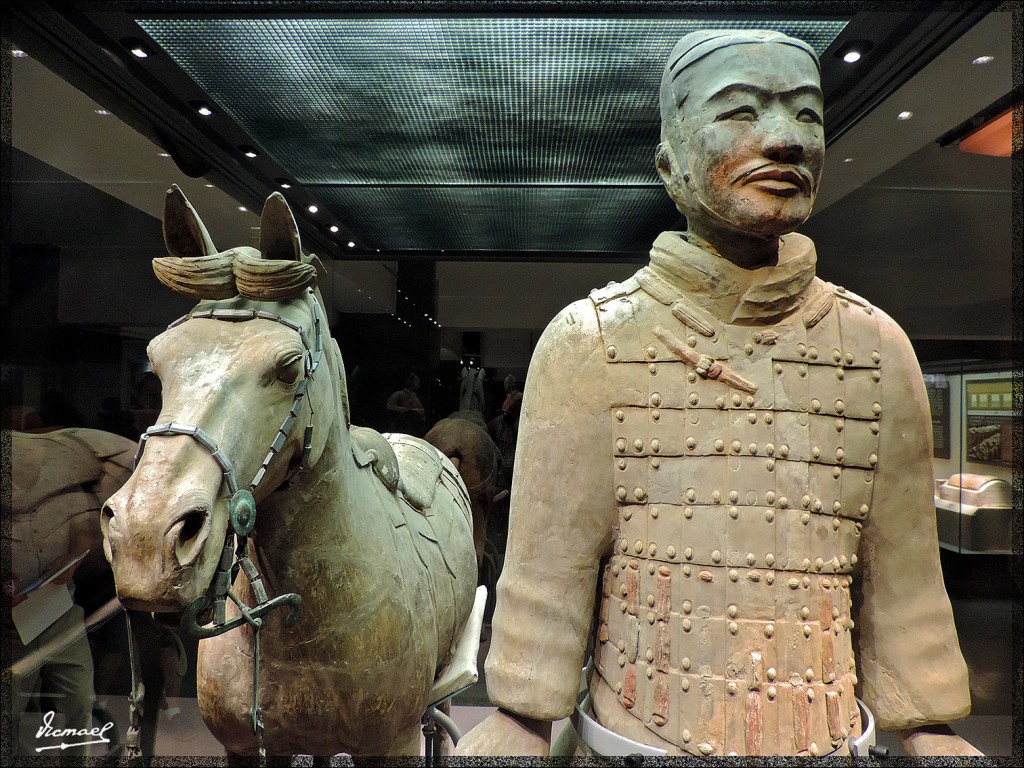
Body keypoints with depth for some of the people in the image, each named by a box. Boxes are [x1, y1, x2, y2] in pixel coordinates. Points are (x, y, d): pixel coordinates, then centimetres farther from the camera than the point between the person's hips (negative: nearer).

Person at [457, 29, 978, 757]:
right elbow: (549, 564, -10)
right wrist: (522, 724, -7)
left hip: (829, 736, 3)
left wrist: (930, 729, 7)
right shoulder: (589, 343, -12)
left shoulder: (877, 350, -2)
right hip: (640, 731, -2)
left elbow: (902, 568, 3)